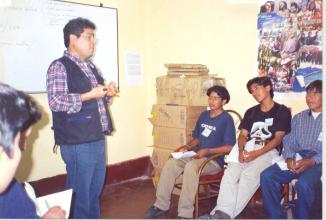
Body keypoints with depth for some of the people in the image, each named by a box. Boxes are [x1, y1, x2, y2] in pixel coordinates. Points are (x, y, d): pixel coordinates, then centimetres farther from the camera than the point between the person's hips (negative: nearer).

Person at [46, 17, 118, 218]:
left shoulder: (92, 67, 15)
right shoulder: (59, 67, -10)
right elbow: (55, 101, -21)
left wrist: (107, 93, 4)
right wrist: (90, 95, -21)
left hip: (97, 139, 8)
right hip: (77, 143, -8)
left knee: (95, 190, 18)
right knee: (80, 194, 3)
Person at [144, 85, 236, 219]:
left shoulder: (226, 119, -7)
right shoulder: (204, 115, 15)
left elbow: (230, 147, -12)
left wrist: (207, 151, -19)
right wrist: (187, 147, 1)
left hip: (214, 160, -6)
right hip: (197, 155, 7)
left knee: (191, 167, -36)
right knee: (170, 164, -18)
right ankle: (161, 205, -10)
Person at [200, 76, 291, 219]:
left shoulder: (282, 111, 6)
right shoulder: (251, 112, 22)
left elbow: (278, 139, -4)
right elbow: (243, 135, 13)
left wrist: (257, 153, -18)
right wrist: (241, 151, -10)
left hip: (267, 152, -4)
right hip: (247, 150, 5)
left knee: (249, 174, -33)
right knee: (230, 173, -25)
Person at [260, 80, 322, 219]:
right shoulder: (298, 117, 20)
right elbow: (289, 141, 12)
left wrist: (312, 161, -19)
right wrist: (289, 158, -9)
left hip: (318, 161, -4)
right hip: (296, 158, 4)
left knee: (304, 184, -35)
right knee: (267, 176, -20)